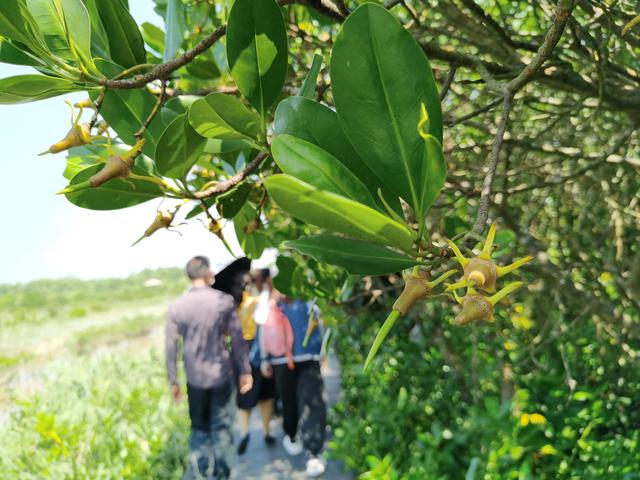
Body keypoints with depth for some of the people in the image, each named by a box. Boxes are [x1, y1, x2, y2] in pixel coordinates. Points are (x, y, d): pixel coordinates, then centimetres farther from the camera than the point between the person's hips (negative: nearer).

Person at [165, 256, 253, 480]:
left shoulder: (176, 306, -5)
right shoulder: (224, 301, -10)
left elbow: (171, 347, -2)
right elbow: (238, 338, -6)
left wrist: (173, 381, 7)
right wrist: (245, 371, 4)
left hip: (195, 378, 2)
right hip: (221, 374, -2)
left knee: (199, 428, 18)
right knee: (221, 428, 11)